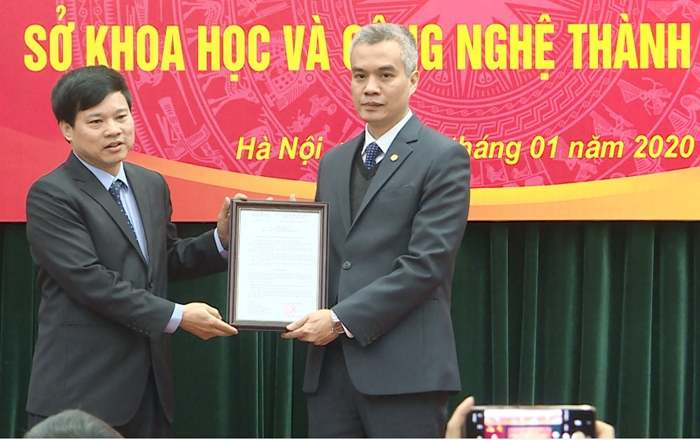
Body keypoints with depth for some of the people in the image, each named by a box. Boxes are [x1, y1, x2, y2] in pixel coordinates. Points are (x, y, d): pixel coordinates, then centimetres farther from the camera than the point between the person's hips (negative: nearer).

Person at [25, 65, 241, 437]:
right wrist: (176, 316, -17)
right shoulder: (51, 196, -11)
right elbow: (90, 280, -18)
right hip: (81, 390, -7)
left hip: (148, 387, 7)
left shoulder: (152, 186, 15)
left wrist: (220, 239, 3)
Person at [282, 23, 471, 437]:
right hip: (332, 364, 6)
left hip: (404, 367, -6)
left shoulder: (443, 158, -4)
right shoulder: (334, 162, 18)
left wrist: (342, 319, -14)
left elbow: (427, 263, -12)